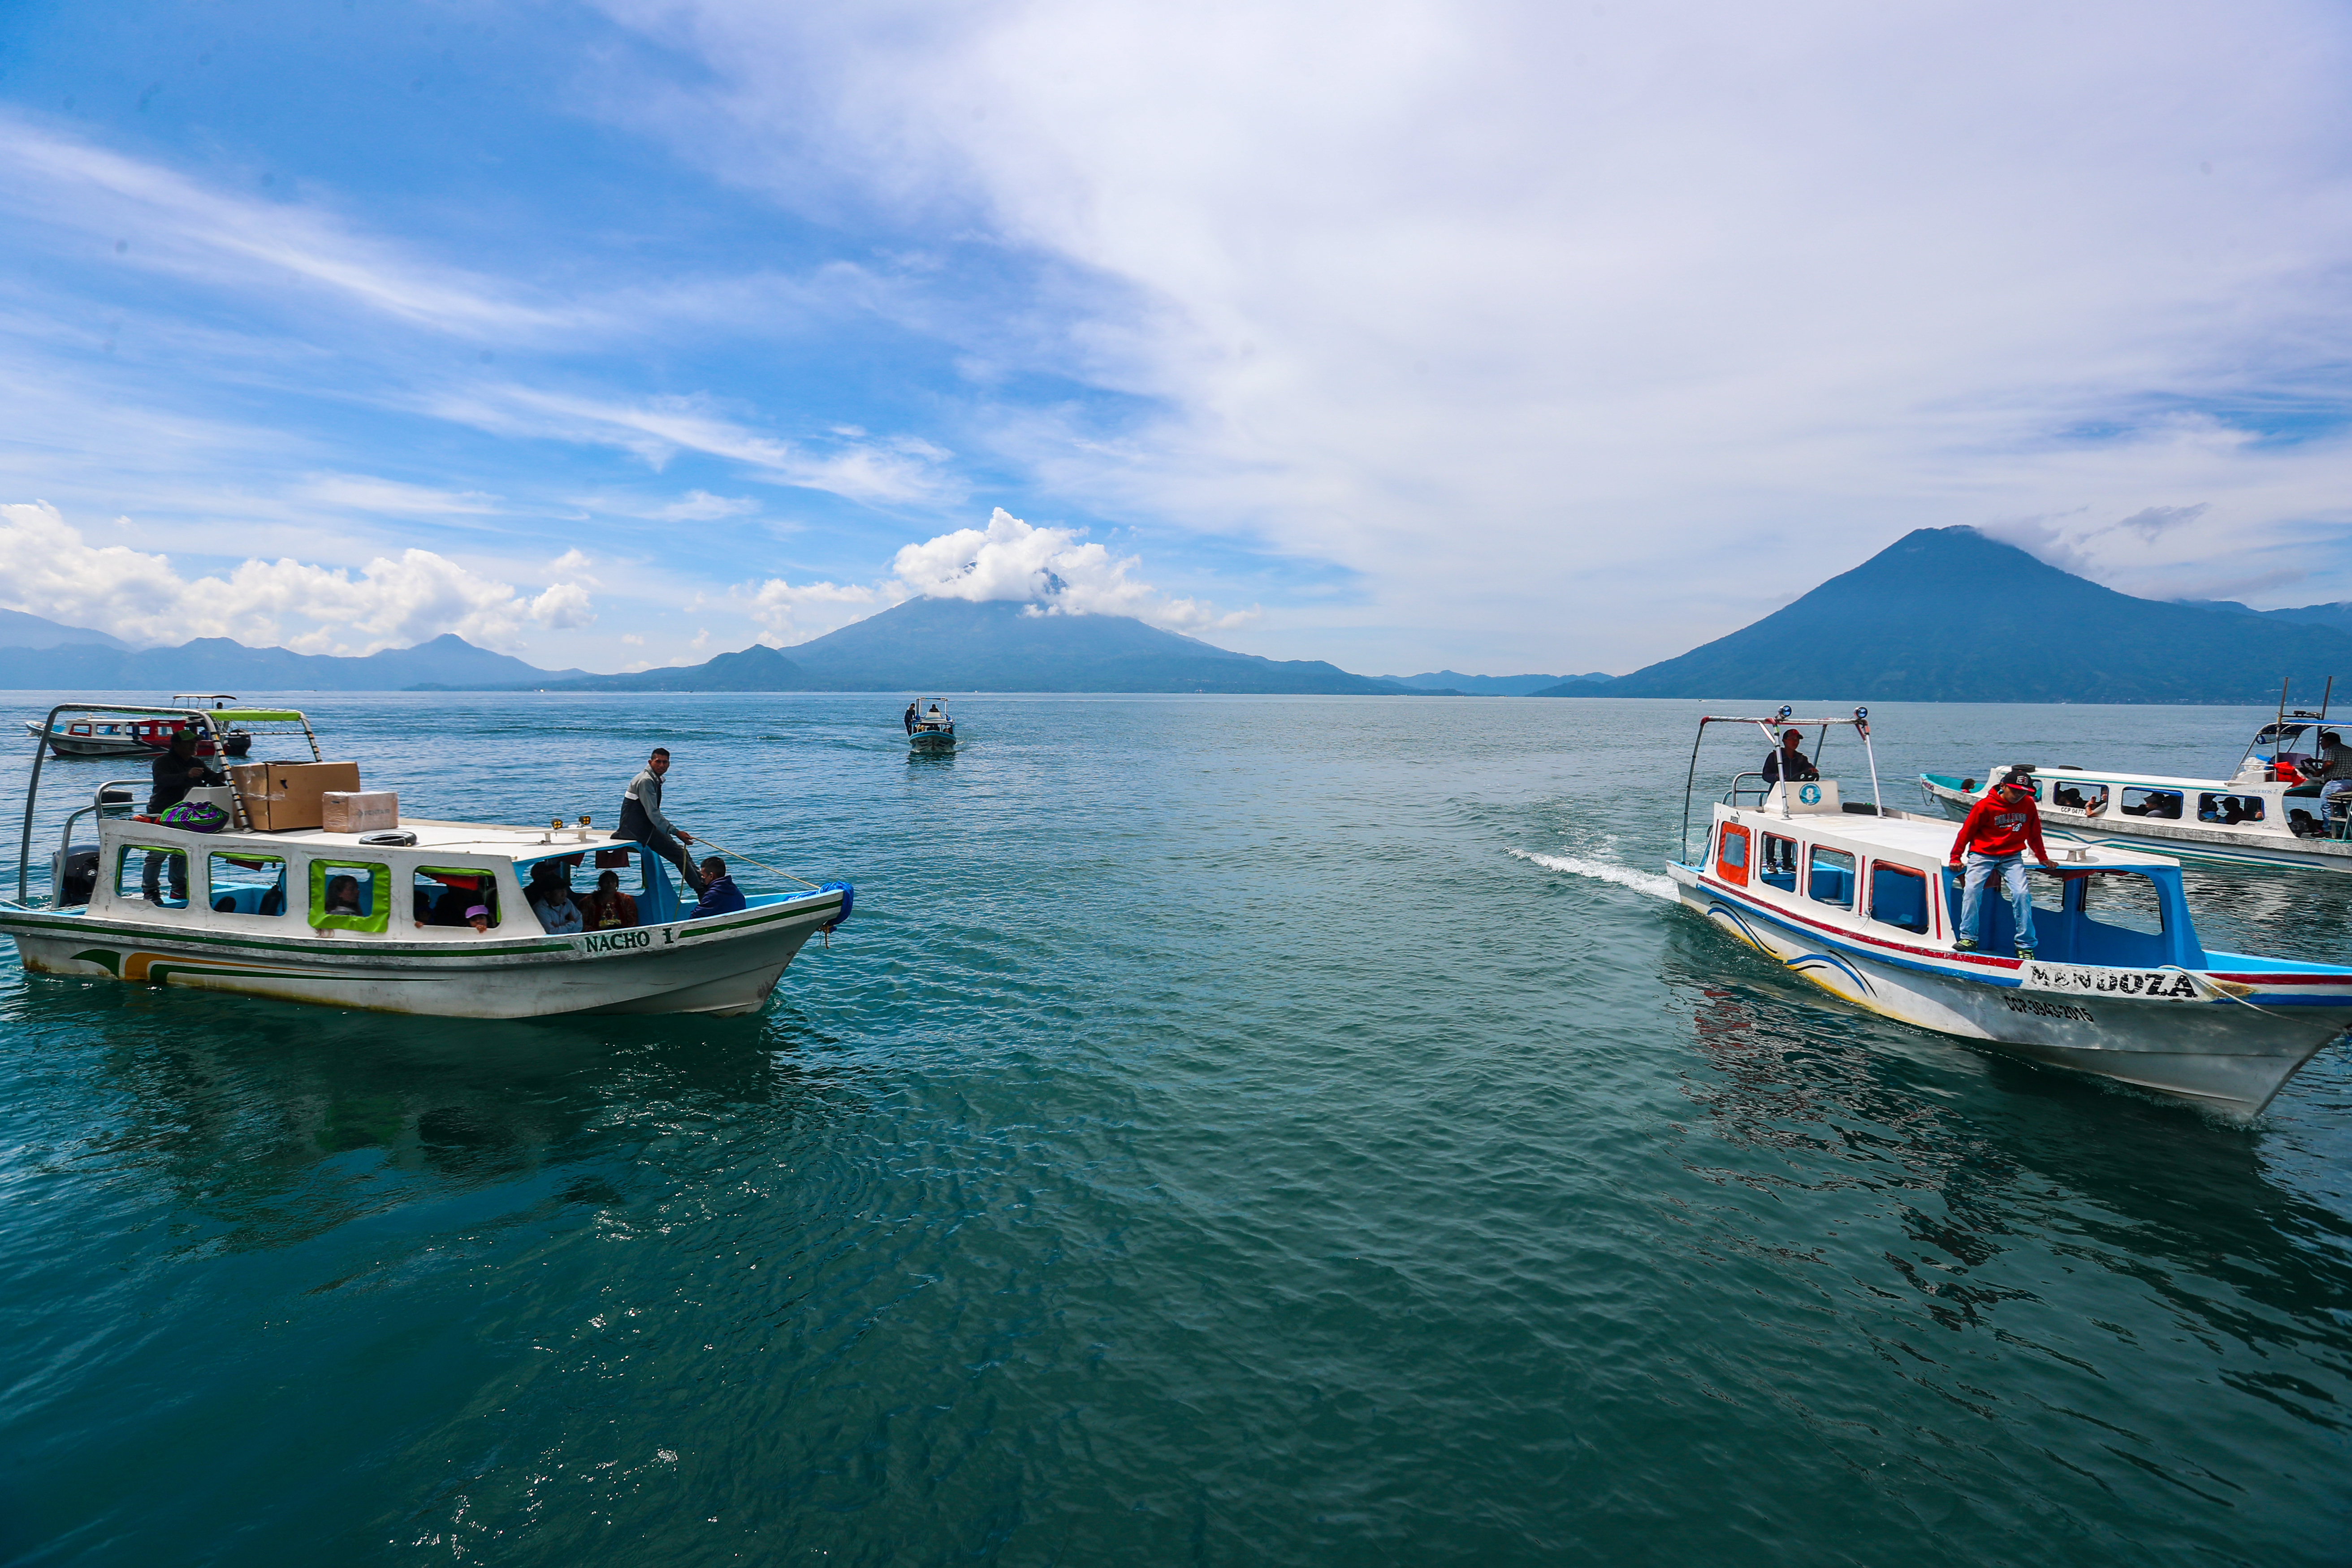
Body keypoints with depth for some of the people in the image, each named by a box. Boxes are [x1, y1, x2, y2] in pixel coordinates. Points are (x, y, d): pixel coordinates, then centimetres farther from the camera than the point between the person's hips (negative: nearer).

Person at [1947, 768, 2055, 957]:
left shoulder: (2028, 805, 3)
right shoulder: (1985, 806, -9)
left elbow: (2034, 834, 18)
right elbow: (1966, 831, -1)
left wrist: (2043, 858, 25)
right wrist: (1956, 858, 0)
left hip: (2012, 856, 3)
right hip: (1982, 855, -2)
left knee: (2021, 893, -14)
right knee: (1972, 890, -19)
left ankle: (2025, 945, -4)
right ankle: (1968, 938, -9)